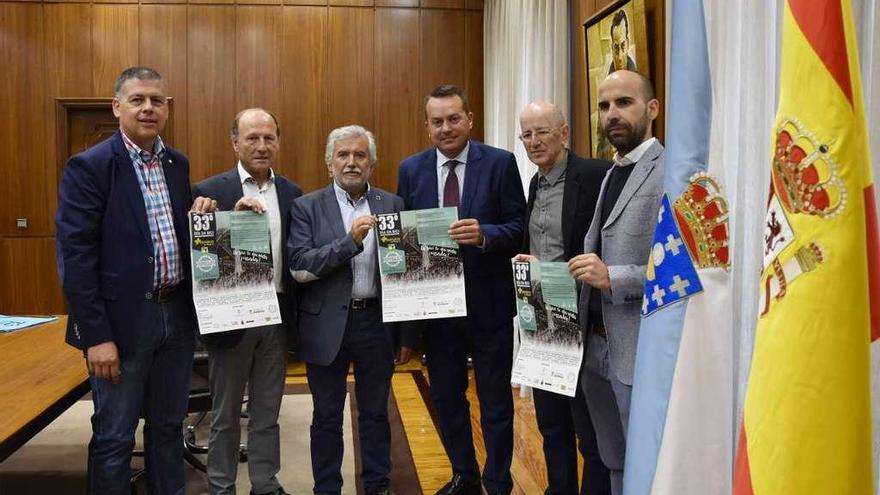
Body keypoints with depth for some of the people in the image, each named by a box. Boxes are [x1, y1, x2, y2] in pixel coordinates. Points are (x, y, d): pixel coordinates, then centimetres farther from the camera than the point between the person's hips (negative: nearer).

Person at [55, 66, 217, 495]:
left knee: (168, 427, 18)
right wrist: (97, 335, -17)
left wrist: (200, 213, -4)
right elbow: (75, 257, -14)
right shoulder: (88, 166, -10)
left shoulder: (177, 163, 9)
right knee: (114, 438, 7)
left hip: (177, 314, 6)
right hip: (122, 320, -6)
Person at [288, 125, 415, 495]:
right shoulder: (307, 207, -1)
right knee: (327, 417, 12)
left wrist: (408, 333, 3)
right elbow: (299, 267, -11)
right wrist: (350, 241, -22)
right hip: (326, 326, -1)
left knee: (375, 413, 14)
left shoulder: (392, 205, 4)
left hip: (377, 322, 1)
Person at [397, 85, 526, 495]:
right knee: (446, 397, 17)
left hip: (488, 302, -3)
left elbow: (518, 229, -9)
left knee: (495, 400, 10)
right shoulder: (410, 169, 3)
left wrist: (483, 234, -27)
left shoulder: (500, 163, -6)